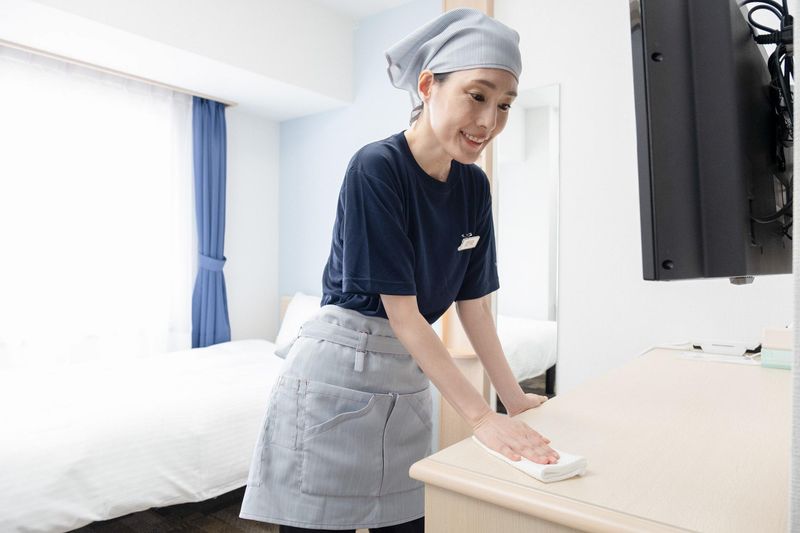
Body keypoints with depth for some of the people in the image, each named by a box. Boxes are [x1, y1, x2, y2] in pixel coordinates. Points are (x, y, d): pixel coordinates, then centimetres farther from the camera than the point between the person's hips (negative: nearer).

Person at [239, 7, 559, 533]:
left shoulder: (474, 186, 2)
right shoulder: (376, 168, -18)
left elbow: (474, 302, 6)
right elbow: (402, 312, -20)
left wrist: (513, 396, 6)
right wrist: (481, 417, -21)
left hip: (409, 376, 6)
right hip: (339, 370, -6)